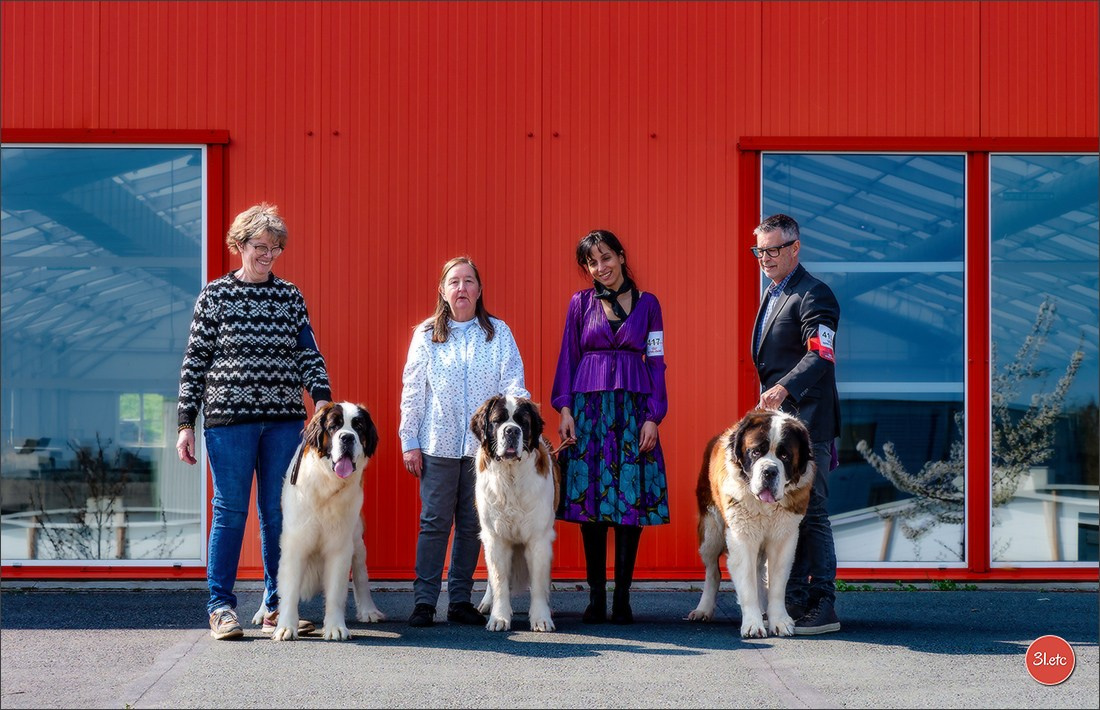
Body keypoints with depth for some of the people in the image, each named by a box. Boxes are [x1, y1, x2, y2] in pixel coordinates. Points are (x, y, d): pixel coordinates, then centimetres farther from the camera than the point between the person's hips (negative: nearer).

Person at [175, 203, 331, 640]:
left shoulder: (290, 296, 11)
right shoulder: (215, 296, 4)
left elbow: (308, 353, 10)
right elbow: (195, 360, 4)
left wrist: (322, 397, -9)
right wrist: (186, 423, 0)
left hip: (284, 420, 3)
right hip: (228, 419, -3)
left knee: (279, 513, 5)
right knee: (230, 510, -2)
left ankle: (277, 607, 12)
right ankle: (221, 606, 6)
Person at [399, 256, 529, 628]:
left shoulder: (499, 333, 7)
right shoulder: (426, 335, 6)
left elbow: (513, 383, 2)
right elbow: (412, 391, 6)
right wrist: (410, 442, 1)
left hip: (482, 444, 1)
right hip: (438, 444, -1)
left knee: (472, 524, 5)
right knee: (434, 522, -2)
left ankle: (460, 600, 13)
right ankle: (424, 600, 2)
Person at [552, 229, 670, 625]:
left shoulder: (647, 303, 8)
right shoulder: (580, 303, 8)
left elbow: (656, 363, 6)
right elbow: (568, 358, 7)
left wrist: (653, 417, -2)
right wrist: (565, 409, -4)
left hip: (633, 409, 0)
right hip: (589, 408, 0)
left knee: (632, 501, -3)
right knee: (590, 501, -1)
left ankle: (622, 597, 2)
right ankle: (596, 597, 5)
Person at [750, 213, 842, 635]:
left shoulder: (813, 296, -11)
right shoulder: (773, 295, 19)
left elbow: (820, 355, -24)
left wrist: (783, 388, -37)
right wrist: (768, 399, 17)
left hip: (805, 421, -9)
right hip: (776, 417, 9)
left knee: (809, 512, -8)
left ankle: (822, 608, -4)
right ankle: (794, 603, 17)